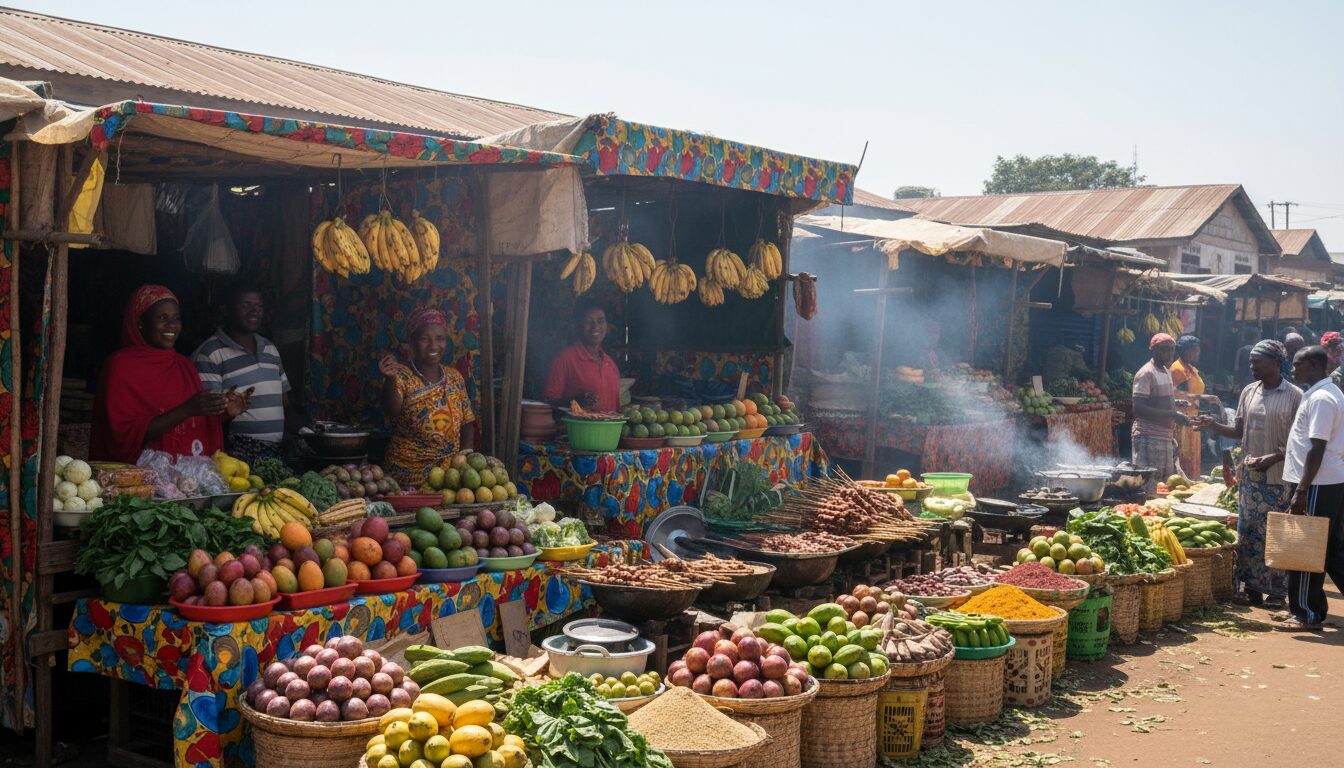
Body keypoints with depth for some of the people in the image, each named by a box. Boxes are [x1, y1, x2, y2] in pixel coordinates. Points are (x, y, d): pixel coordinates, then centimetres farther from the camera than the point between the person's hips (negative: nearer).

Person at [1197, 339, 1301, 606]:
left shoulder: (1294, 396, -7)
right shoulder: (1249, 392, 10)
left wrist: (1273, 458, -18)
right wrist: (1214, 426, -3)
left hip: (1278, 477, -5)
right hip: (1249, 475, 5)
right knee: (1248, 533, 8)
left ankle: (1277, 591, 8)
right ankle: (1252, 587, 16)